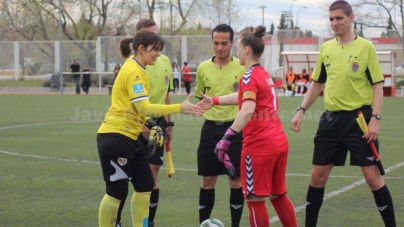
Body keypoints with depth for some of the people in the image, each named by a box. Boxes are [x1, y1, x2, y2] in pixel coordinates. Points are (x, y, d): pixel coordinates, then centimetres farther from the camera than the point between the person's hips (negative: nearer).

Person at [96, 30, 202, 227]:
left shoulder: (136, 69, 14)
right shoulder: (133, 72, -18)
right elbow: (144, 108, -27)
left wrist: (146, 126, 13)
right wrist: (180, 108, -28)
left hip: (129, 137, 10)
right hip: (116, 137, -10)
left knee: (145, 185, 10)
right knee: (117, 192, -4)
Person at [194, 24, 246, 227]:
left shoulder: (242, 68, -5)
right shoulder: (203, 68, 4)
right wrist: (205, 106, 5)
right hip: (210, 128, 2)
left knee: (236, 181, 2)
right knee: (208, 180, 6)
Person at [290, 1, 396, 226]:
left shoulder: (365, 47, -5)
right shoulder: (326, 48, 9)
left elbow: (377, 85, -6)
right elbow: (317, 83, 19)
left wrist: (375, 118, -15)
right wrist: (301, 111, 11)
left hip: (359, 118, -5)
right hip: (332, 118, 5)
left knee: (372, 176, -4)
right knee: (318, 174, 8)